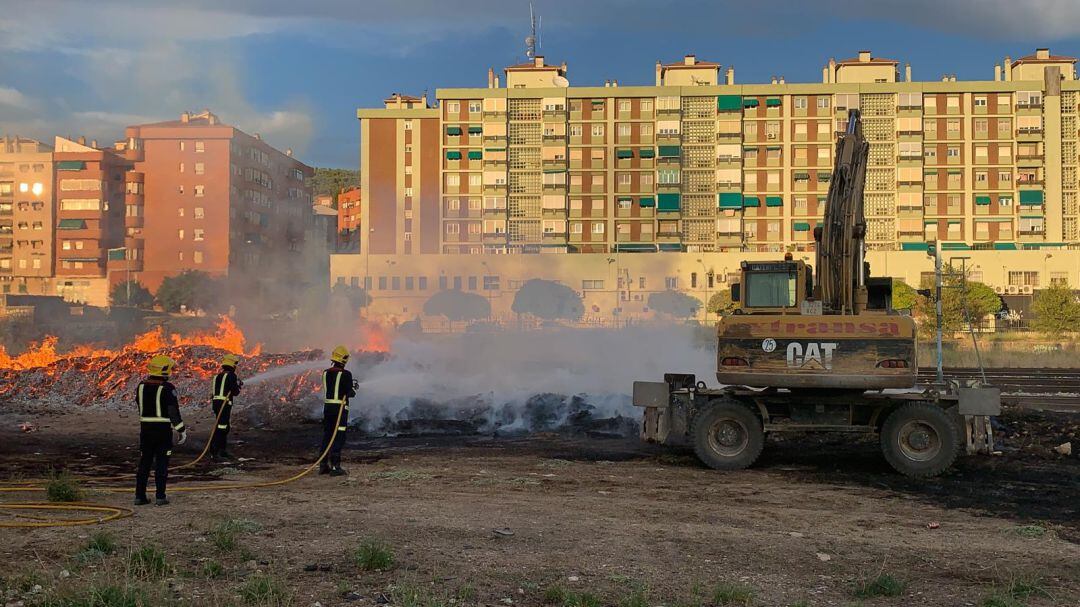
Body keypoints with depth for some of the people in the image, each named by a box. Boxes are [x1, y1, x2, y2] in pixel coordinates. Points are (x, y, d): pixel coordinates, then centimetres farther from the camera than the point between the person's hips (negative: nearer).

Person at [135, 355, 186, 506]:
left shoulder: (141, 386, 5)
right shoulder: (168, 388, -13)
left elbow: (140, 406, 14)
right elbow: (174, 412, -14)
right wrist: (182, 430, -9)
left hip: (145, 429, 5)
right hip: (163, 430, -5)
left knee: (144, 462, 11)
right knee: (161, 463, 1)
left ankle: (140, 496, 12)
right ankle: (160, 496, 2)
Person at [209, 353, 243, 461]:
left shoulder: (218, 376, 17)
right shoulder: (231, 376, -9)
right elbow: (235, 392, -12)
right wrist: (239, 386, 9)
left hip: (216, 403, 9)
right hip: (225, 404, -9)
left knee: (225, 428, 20)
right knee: (220, 428, -9)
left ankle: (223, 451, 28)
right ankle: (213, 453, -12)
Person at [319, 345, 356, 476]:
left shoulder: (326, 373, 7)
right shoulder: (346, 374, -12)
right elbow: (350, 393, -13)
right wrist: (354, 387, 9)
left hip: (327, 407, 6)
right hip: (340, 409, -6)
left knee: (327, 436, 14)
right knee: (338, 437, -2)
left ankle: (323, 465, 18)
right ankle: (335, 467, -4)